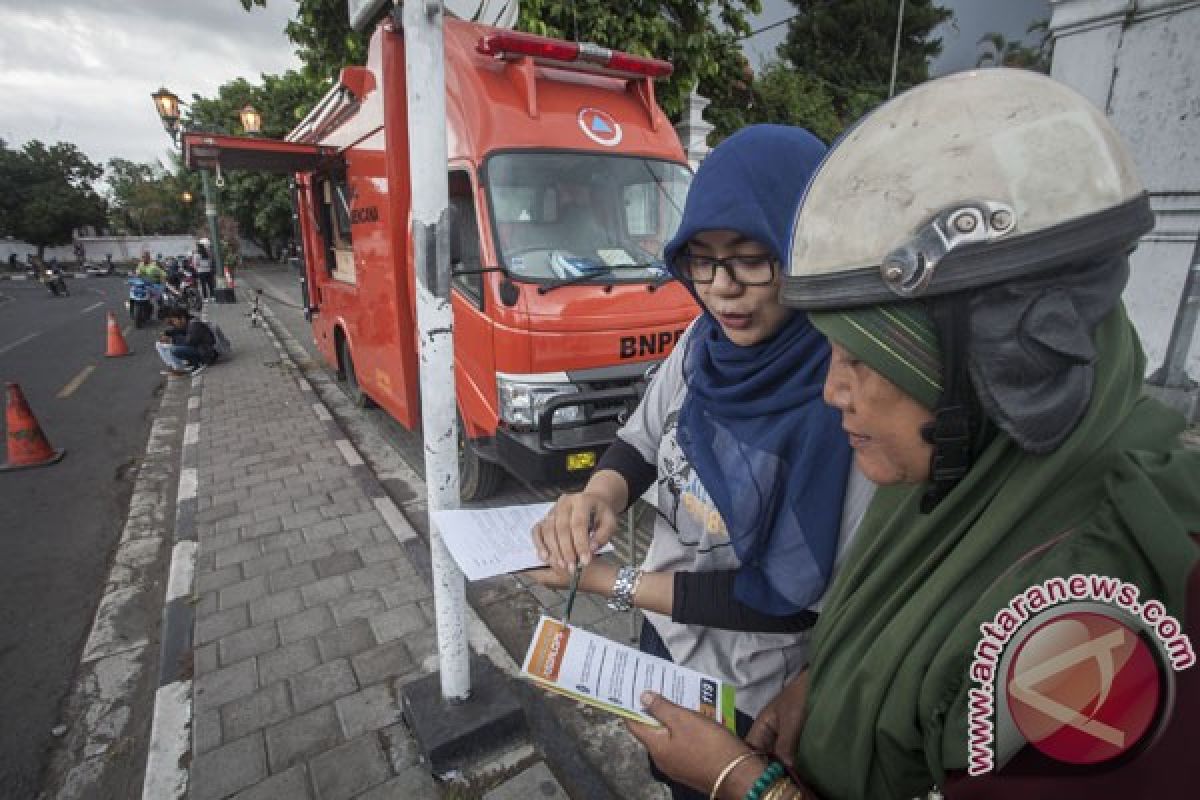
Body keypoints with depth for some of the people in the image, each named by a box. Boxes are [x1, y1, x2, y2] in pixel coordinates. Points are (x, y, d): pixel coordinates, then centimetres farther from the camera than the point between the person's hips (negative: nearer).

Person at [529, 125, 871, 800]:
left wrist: (614, 583, -23)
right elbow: (641, 442, 0)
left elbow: (790, 595, -26)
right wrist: (601, 495, -22)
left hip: (754, 700, -5)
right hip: (665, 639, 6)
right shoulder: (704, 342, -12)